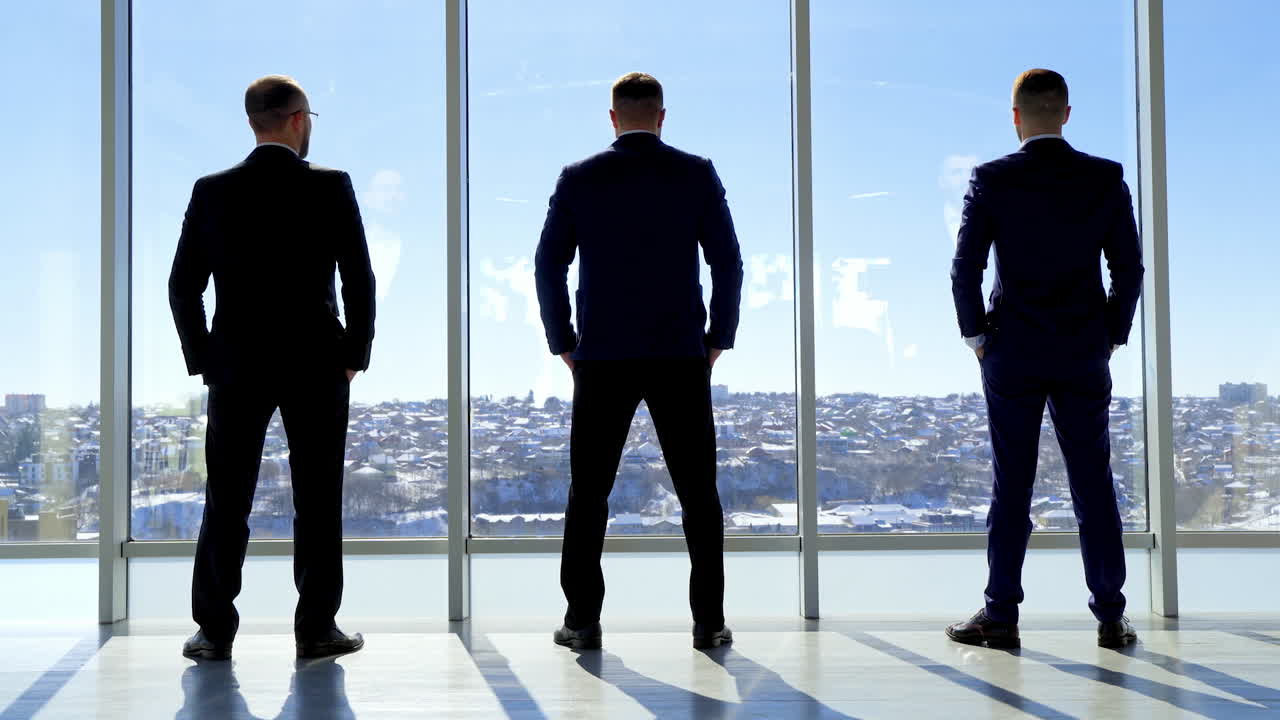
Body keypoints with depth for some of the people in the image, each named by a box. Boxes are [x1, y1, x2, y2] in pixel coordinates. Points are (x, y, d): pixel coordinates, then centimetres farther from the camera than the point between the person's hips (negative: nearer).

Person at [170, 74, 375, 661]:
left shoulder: (212, 191, 2)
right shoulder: (331, 187, -4)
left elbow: (183, 287, 2)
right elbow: (359, 280, -5)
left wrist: (203, 360, 10)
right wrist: (355, 355, 4)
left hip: (235, 368, 2)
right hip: (316, 368, -2)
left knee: (226, 503, 8)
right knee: (318, 502, 6)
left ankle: (214, 631, 12)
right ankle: (316, 629, 10)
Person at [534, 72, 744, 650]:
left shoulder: (578, 179, 3)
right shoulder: (697, 174, 2)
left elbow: (548, 266, 3)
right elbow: (728, 262, 1)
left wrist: (563, 343, 11)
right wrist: (718, 339, 9)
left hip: (601, 361, 0)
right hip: (682, 360, 0)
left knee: (588, 493, 8)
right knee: (698, 493, 7)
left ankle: (583, 620, 9)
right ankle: (709, 621, 8)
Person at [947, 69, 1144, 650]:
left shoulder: (991, 180, -5)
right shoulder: (1106, 180, 0)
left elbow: (965, 268, -7)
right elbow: (1129, 268, 1)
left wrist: (976, 335, 5)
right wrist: (1112, 335, 12)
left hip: (1011, 355, -1)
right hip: (1085, 353, 1)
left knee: (1011, 485, 4)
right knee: (1094, 485, 7)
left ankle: (1000, 617, 9)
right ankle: (1110, 618, 11)